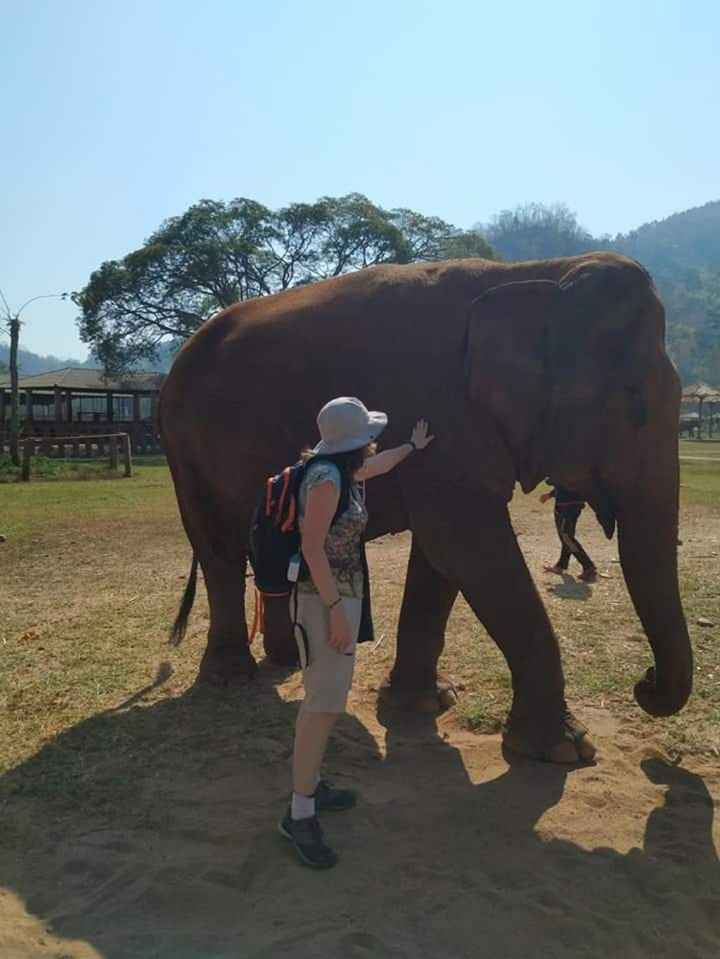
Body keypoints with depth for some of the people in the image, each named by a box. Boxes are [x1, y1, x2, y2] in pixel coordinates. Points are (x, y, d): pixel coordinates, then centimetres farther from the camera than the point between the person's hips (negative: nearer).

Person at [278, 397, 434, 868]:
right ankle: (300, 813, -2)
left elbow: (375, 466, 34)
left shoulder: (347, 471, 10)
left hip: (346, 594, 10)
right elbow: (312, 546, -22)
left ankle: (311, 784, 27)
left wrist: (411, 446, 48)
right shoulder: (326, 478, -18)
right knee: (324, 702, -10)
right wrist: (336, 609, -24)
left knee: (329, 697, 15)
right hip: (323, 599, -10)